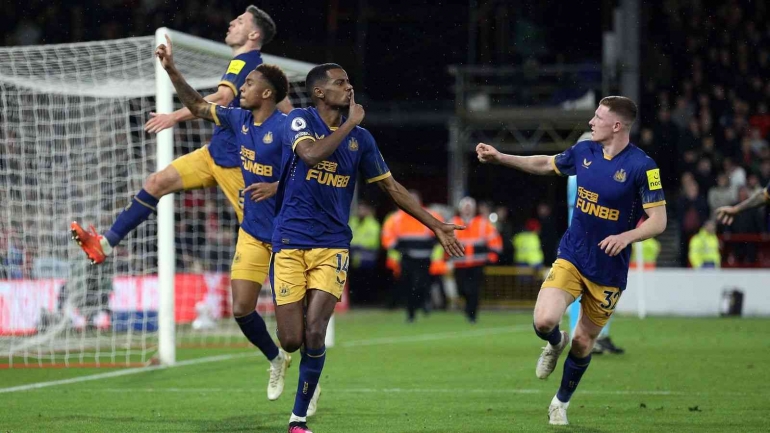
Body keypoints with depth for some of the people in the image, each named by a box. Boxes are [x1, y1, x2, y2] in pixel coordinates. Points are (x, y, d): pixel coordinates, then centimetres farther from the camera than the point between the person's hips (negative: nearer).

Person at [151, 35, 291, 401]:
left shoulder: (285, 128, -16)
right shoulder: (239, 120, 5)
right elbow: (198, 106, 16)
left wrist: (277, 188, -30)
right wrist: (171, 70, 9)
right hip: (252, 231, 6)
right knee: (241, 309, 1)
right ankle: (275, 360, 26)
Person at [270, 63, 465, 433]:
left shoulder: (360, 137, 8)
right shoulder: (300, 121, -3)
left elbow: (392, 187, 16)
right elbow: (311, 153, -26)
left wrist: (436, 226, 15)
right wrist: (350, 124, -14)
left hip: (332, 246, 2)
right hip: (289, 244, -2)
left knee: (314, 334, -13)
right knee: (291, 340, -6)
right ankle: (283, 359, 34)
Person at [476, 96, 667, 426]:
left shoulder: (642, 166, -16)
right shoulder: (583, 151, 0)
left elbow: (658, 221, -16)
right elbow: (545, 164, 19)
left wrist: (626, 237, -33)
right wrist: (499, 158, 14)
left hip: (608, 271, -3)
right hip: (571, 258, 3)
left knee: (583, 342, 8)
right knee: (544, 321, -19)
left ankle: (561, 402, 34)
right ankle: (555, 344, 19)